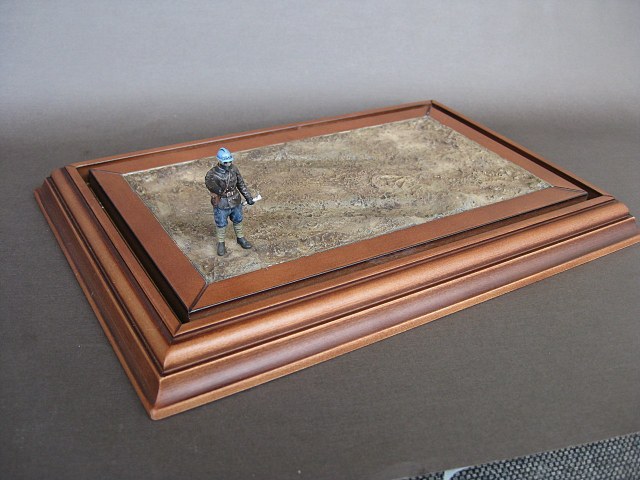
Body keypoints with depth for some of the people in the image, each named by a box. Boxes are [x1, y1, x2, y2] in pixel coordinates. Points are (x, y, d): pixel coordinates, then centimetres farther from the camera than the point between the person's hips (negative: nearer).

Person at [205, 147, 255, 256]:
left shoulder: (233, 169, -9)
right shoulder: (212, 174, -24)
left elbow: (241, 184, 2)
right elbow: (209, 181, -44)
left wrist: (248, 197, 1)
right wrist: (216, 189, -63)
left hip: (235, 202, 4)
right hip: (221, 205, -4)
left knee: (238, 221, 23)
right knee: (221, 225, 15)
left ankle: (240, 238, 47)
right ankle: (221, 244, 37)